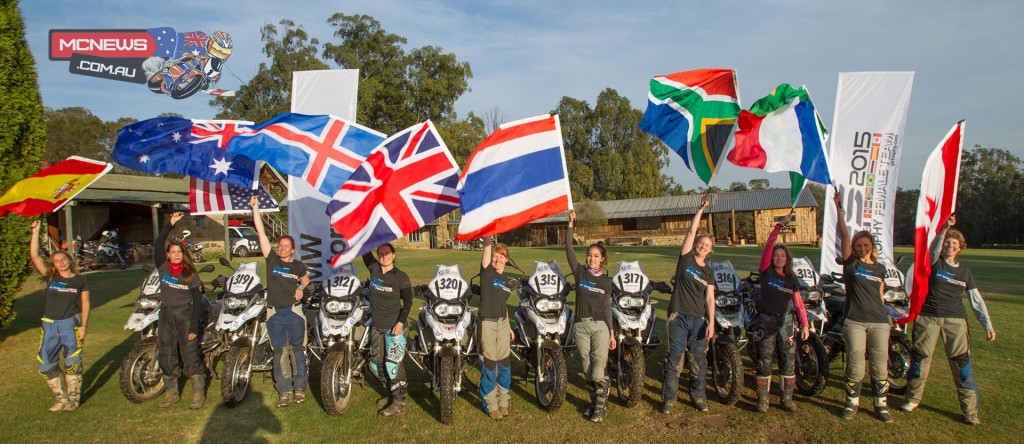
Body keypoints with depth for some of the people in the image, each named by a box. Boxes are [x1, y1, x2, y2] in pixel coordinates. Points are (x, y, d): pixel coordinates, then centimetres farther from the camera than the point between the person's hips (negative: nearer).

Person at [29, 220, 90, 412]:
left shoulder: (80, 281, 2)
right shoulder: (50, 277, 5)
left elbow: (85, 304, 2)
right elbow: (34, 255, -2)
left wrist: (83, 326, -7)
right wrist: (35, 231, -8)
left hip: (71, 324, -3)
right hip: (50, 325, 3)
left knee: (72, 363, 1)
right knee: (46, 365, 5)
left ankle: (73, 398, 13)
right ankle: (60, 398, 19)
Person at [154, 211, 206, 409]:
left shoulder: (191, 273, 0)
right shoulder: (162, 267, 6)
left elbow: (197, 301, -4)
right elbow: (157, 244, -8)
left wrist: (194, 327, -11)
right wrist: (170, 224, -11)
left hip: (186, 315, -3)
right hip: (166, 315, 4)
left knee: (190, 355, -4)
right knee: (166, 356, 10)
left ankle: (198, 393, 4)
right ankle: (171, 393, 23)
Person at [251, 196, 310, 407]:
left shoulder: (298, 265, 3)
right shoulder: (272, 259, 2)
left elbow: (306, 279, 24)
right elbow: (260, 231, -2)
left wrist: (301, 288, 2)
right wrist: (255, 207, -5)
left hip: (294, 311, -1)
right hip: (275, 313, 1)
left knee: (297, 349, 4)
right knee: (280, 351, 5)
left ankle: (300, 387, 13)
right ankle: (285, 390, 11)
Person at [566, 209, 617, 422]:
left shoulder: (606, 280, 5)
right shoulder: (580, 272, 3)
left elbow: (607, 307, 8)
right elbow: (569, 249, -8)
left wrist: (612, 333, 6)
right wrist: (571, 223, -15)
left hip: (600, 326, -1)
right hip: (581, 326, 1)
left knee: (598, 371, -6)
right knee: (587, 369, 10)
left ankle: (601, 407, 9)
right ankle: (594, 402, 26)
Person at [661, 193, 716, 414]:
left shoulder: (708, 272, 12)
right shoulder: (686, 258, 5)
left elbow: (710, 298, 5)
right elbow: (691, 231, -4)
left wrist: (711, 322, -5)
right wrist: (701, 209, -6)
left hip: (699, 319, 3)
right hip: (678, 316, -3)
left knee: (699, 361, 8)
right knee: (674, 359, 0)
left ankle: (698, 396, 22)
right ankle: (669, 398, 7)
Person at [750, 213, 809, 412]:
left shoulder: (791, 279, 9)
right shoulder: (766, 272, -2)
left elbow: (798, 302, 5)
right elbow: (768, 246, -12)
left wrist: (804, 324, -4)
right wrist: (779, 226, -17)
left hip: (785, 321, 4)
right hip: (766, 321, -3)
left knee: (788, 361, 5)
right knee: (764, 362, 1)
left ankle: (787, 398, 16)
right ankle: (763, 398, 11)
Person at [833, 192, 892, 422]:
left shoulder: (880, 268, 13)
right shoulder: (851, 262, 3)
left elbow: (880, 296, 19)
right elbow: (844, 234, -7)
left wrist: (883, 317, 15)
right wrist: (839, 207, -14)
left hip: (879, 322, 3)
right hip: (855, 321, -3)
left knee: (880, 364, 3)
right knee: (855, 364, -1)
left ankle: (881, 403, 17)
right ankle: (852, 401, 13)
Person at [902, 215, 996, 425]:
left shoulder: (965, 271, 13)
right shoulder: (934, 262, 4)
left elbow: (976, 300, 13)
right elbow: (934, 247, -20)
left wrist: (987, 325, 4)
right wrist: (944, 229, -37)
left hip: (956, 320, 2)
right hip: (928, 317, -2)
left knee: (962, 362, -3)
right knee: (921, 358, 3)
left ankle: (970, 410, 6)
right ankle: (913, 398, 18)